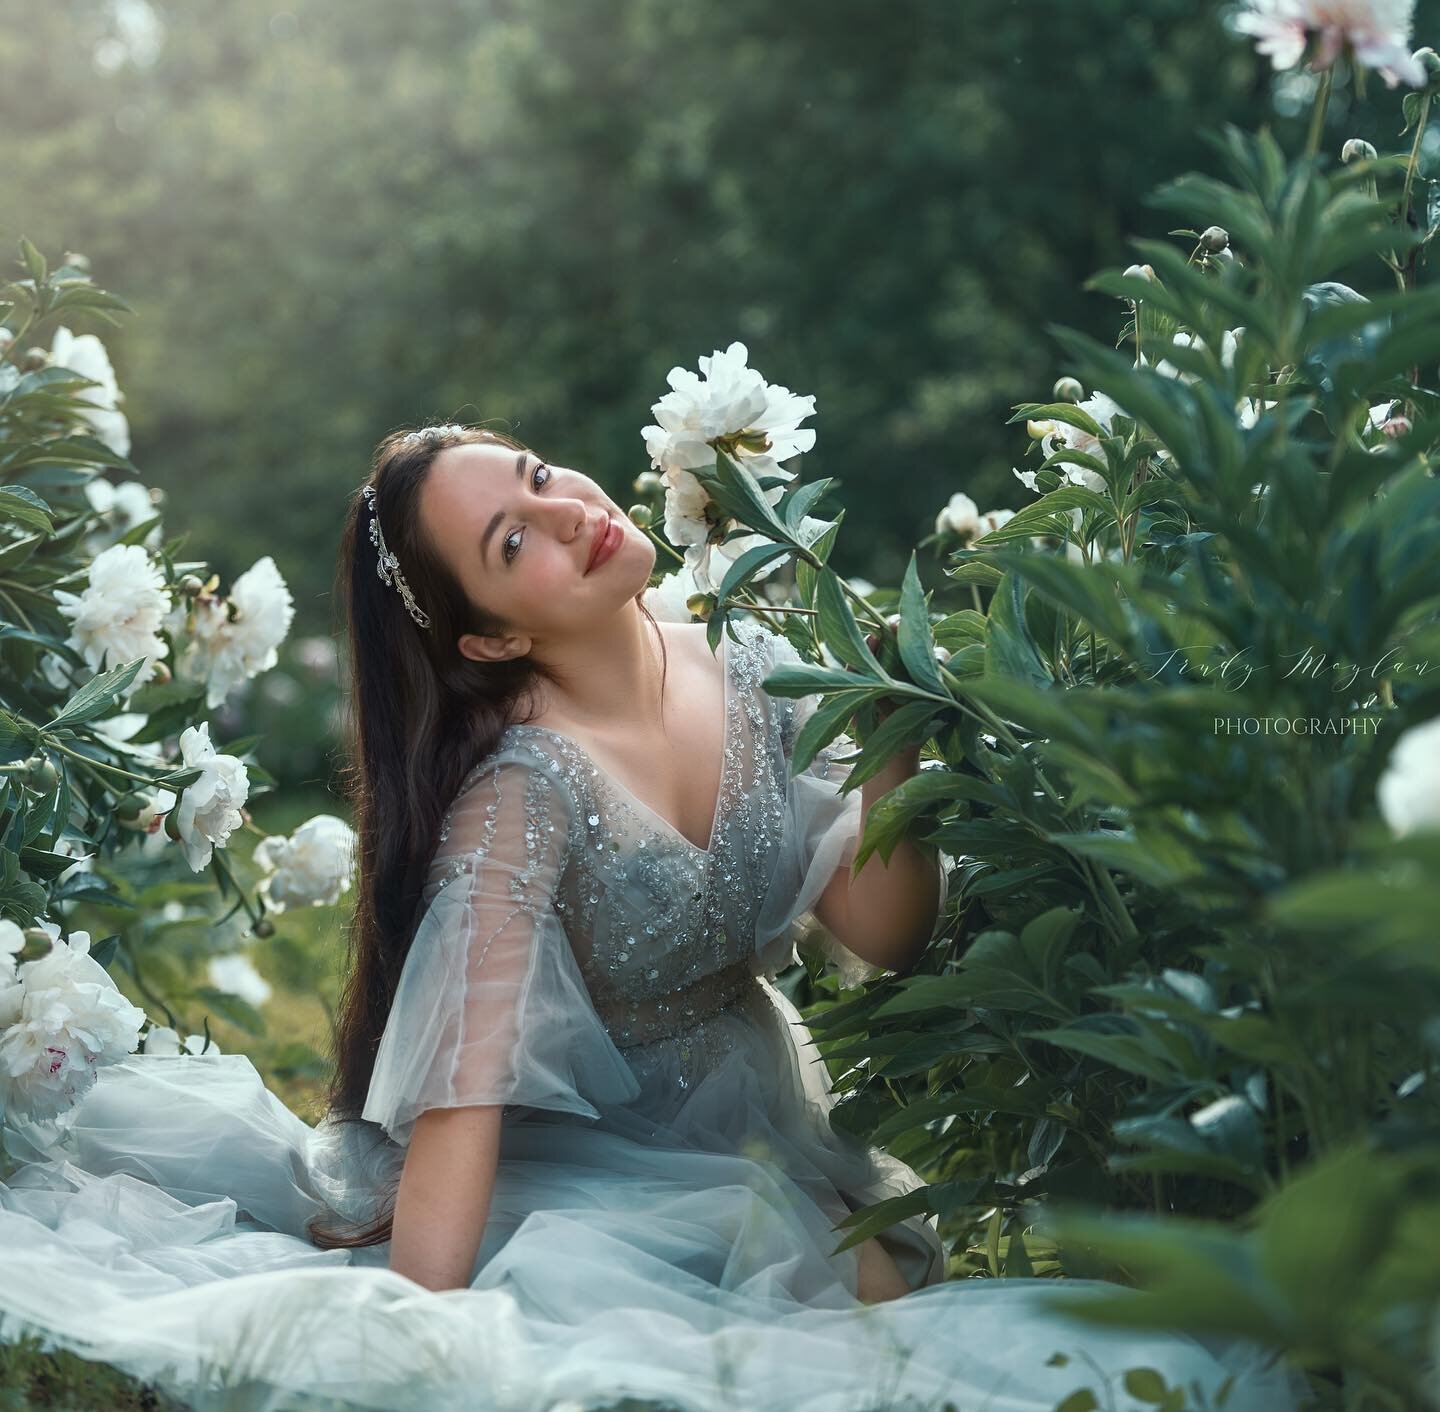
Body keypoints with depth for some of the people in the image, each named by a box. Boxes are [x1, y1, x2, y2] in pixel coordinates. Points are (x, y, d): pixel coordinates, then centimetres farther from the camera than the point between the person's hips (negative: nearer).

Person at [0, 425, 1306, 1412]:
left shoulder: (755, 674, -6)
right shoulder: (522, 788, -24)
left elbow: (882, 934, -6)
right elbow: (463, 1090, -29)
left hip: (767, 1132, 5)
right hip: (598, 1160, -5)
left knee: (889, 1298, -15)